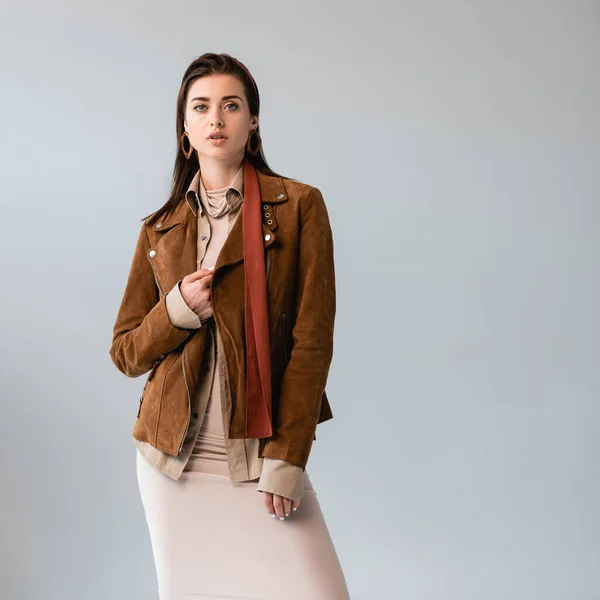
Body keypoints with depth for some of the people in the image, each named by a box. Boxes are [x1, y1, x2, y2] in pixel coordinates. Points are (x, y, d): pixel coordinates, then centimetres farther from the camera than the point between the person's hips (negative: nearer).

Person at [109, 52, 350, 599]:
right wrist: (177, 310, -9)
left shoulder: (298, 206, 0)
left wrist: (285, 459, -12)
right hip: (173, 456, 3)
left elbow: (313, 339, -6)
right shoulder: (160, 229, 10)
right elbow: (125, 351, 11)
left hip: (258, 453, -3)